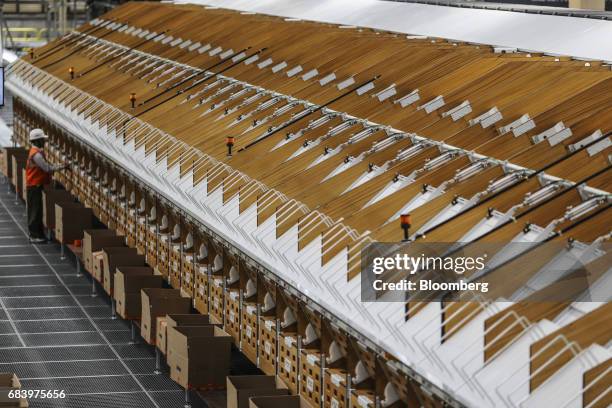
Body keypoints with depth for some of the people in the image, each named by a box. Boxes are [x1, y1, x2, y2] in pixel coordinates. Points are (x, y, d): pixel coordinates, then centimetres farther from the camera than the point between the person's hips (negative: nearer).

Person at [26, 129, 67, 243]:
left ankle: (38, 234, 20)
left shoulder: (37, 152, 12)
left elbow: (44, 167, 17)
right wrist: (62, 167, -15)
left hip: (35, 185, 10)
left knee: (36, 211, 14)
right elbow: (47, 168, -22)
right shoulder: (36, 154, -21)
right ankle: (34, 236, -1)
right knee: (35, 211, -5)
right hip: (34, 186, -10)